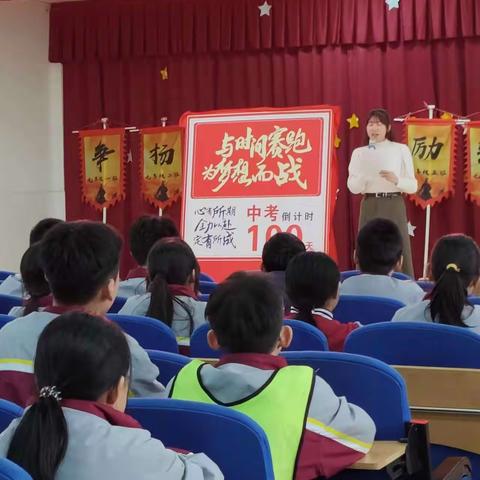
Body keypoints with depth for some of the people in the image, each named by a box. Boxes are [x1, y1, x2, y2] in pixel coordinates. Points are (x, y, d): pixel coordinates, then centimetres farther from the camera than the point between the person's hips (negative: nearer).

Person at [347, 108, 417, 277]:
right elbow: (353, 187, 2)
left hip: (394, 207, -1)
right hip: (370, 207, 1)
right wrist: (364, 175, -17)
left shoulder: (401, 150, 4)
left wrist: (396, 180, -15)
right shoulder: (359, 153, 9)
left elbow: (413, 186, 3)